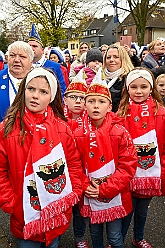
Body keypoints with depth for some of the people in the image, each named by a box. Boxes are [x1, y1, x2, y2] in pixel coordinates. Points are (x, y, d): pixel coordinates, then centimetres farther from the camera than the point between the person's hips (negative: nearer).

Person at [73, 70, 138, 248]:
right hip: (90, 198, 2)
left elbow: (128, 166, -13)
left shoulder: (120, 133, -12)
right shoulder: (78, 135, -6)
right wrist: (85, 186, -14)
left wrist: (105, 189, -16)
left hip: (115, 198, -2)